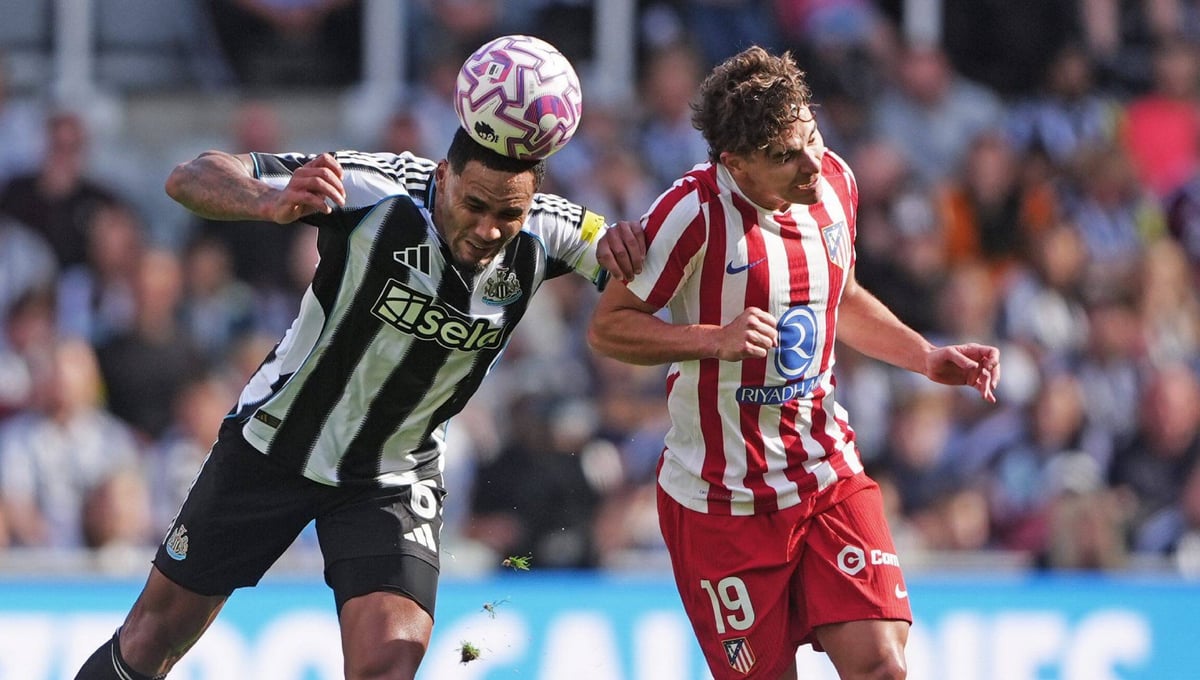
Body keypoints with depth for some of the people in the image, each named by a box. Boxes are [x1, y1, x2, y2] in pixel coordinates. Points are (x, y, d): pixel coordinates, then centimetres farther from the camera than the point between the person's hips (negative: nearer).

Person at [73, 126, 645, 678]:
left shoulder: (544, 234, -18)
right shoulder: (375, 191, -28)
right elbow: (193, 178, -29)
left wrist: (619, 244, -30)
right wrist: (273, 203, -53)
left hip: (394, 481, 2)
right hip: (272, 444, -1)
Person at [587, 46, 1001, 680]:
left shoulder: (834, 182, 2)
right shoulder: (695, 212, -18)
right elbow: (607, 328, -12)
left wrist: (929, 358, 9)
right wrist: (716, 339, -25)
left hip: (830, 476, 5)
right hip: (724, 501, -5)